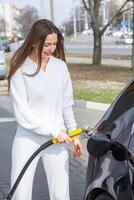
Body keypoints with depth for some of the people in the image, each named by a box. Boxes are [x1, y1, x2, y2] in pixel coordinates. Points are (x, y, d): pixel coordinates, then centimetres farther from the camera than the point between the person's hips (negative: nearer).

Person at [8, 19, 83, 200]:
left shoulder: (60, 66, 2)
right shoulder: (20, 70, -9)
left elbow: (67, 105, 10)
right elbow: (21, 112, -12)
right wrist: (53, 130, -15)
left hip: (58, 140, 3)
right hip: (27, 140, -3)